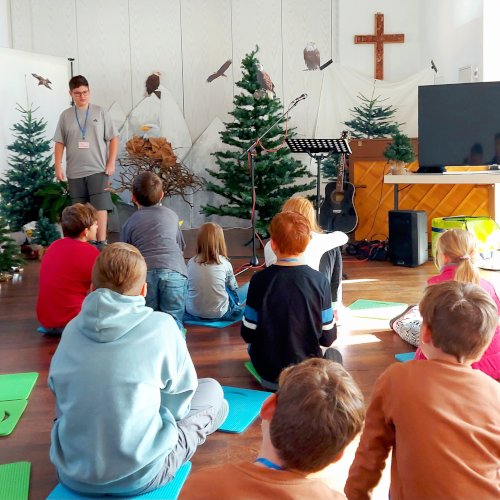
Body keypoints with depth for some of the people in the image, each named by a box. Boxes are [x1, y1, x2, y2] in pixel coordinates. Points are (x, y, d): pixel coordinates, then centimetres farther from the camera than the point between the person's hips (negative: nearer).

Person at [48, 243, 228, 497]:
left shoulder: (72, 328, -2)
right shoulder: (161, 326, -13)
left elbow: (58, 390, 12)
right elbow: (178, 405, -3)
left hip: (72, 474, 3)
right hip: (139, 476, -2)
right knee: (212, 390, 16)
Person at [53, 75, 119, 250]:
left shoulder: (100, 112, 3)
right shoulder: (65, 116, 8)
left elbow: (113, 138, 3)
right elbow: (59, 143, 9)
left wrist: (111, 163, -4)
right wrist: (58, 166, 1)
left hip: (98, 169, -2)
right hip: (74, 171, 2)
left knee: (100, 206, -9)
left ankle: (101, 243, -7)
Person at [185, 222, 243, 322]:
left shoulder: (191, 262, -4)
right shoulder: (224, 263, -8)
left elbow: (187, 286, 6)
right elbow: (233, 287, 7)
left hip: (192, 313, 2)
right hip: (219, 314, -1)